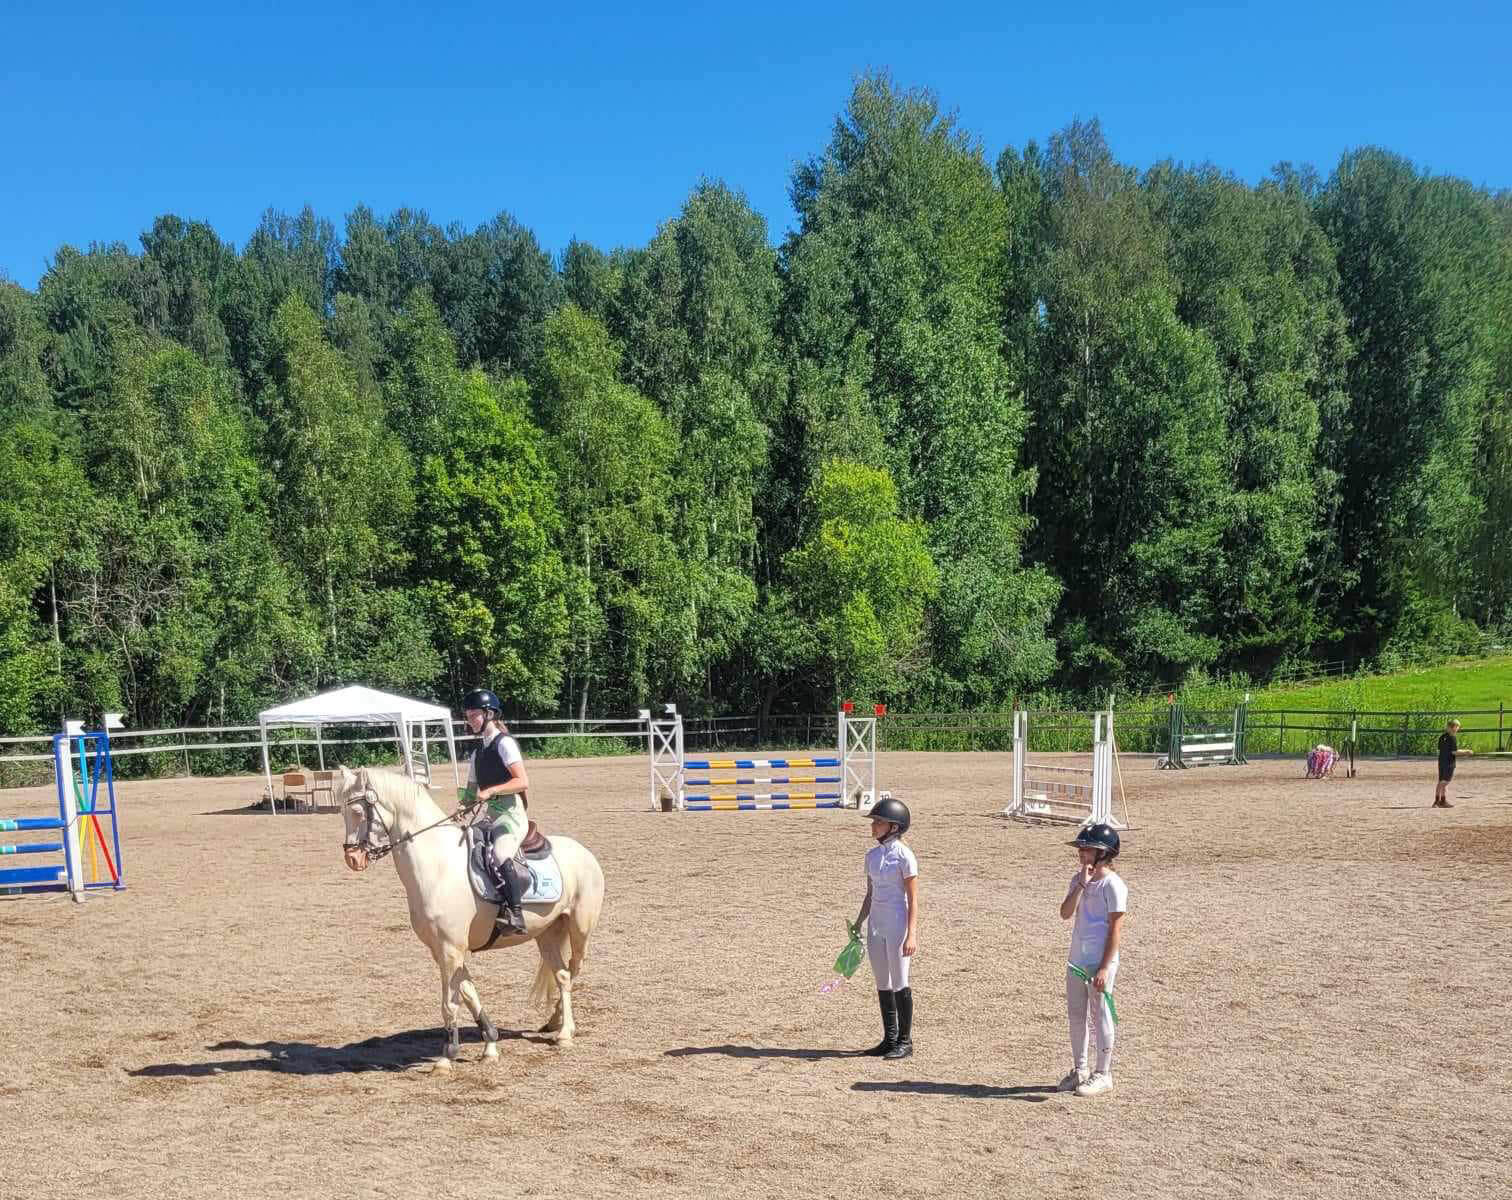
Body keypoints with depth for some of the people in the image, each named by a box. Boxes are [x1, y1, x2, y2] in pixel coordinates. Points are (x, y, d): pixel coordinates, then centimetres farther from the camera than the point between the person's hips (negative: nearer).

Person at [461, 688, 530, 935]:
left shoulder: (504, 743, -6)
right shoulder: (478, 752, 19)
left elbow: (523, 782, -16)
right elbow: (473, 789, 23)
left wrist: (490, 791, -23)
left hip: (511, 813, -10)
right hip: (492, 816, 10)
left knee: (499, 855, -32)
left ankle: (514, 914, -30)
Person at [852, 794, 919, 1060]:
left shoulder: (904, 856, -12)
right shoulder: (872, 855, 9)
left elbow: (913, 899, -13)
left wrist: (912, 934, -19)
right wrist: (858, 925, 18)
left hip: (897, 924, -7)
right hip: (876, 925, 7)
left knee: (900, 984, 0)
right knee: (882, 985, 12)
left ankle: (905, 1041, 11)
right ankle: (890, 1039, 22)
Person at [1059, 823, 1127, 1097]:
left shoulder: (1112, 885, -13)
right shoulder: (1079, 878, 9)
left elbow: (1116, 929, -14)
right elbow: (1066, 913, -2)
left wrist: (1104, 967, -18)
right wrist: (1082, 884, -13)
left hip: (1100, 962, -8)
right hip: (1077, 960, 8)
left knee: (1100, 1016, 2)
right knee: (1076, 1015, 14)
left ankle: (1103, 1074, 15)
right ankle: (1079, 1070, 27)